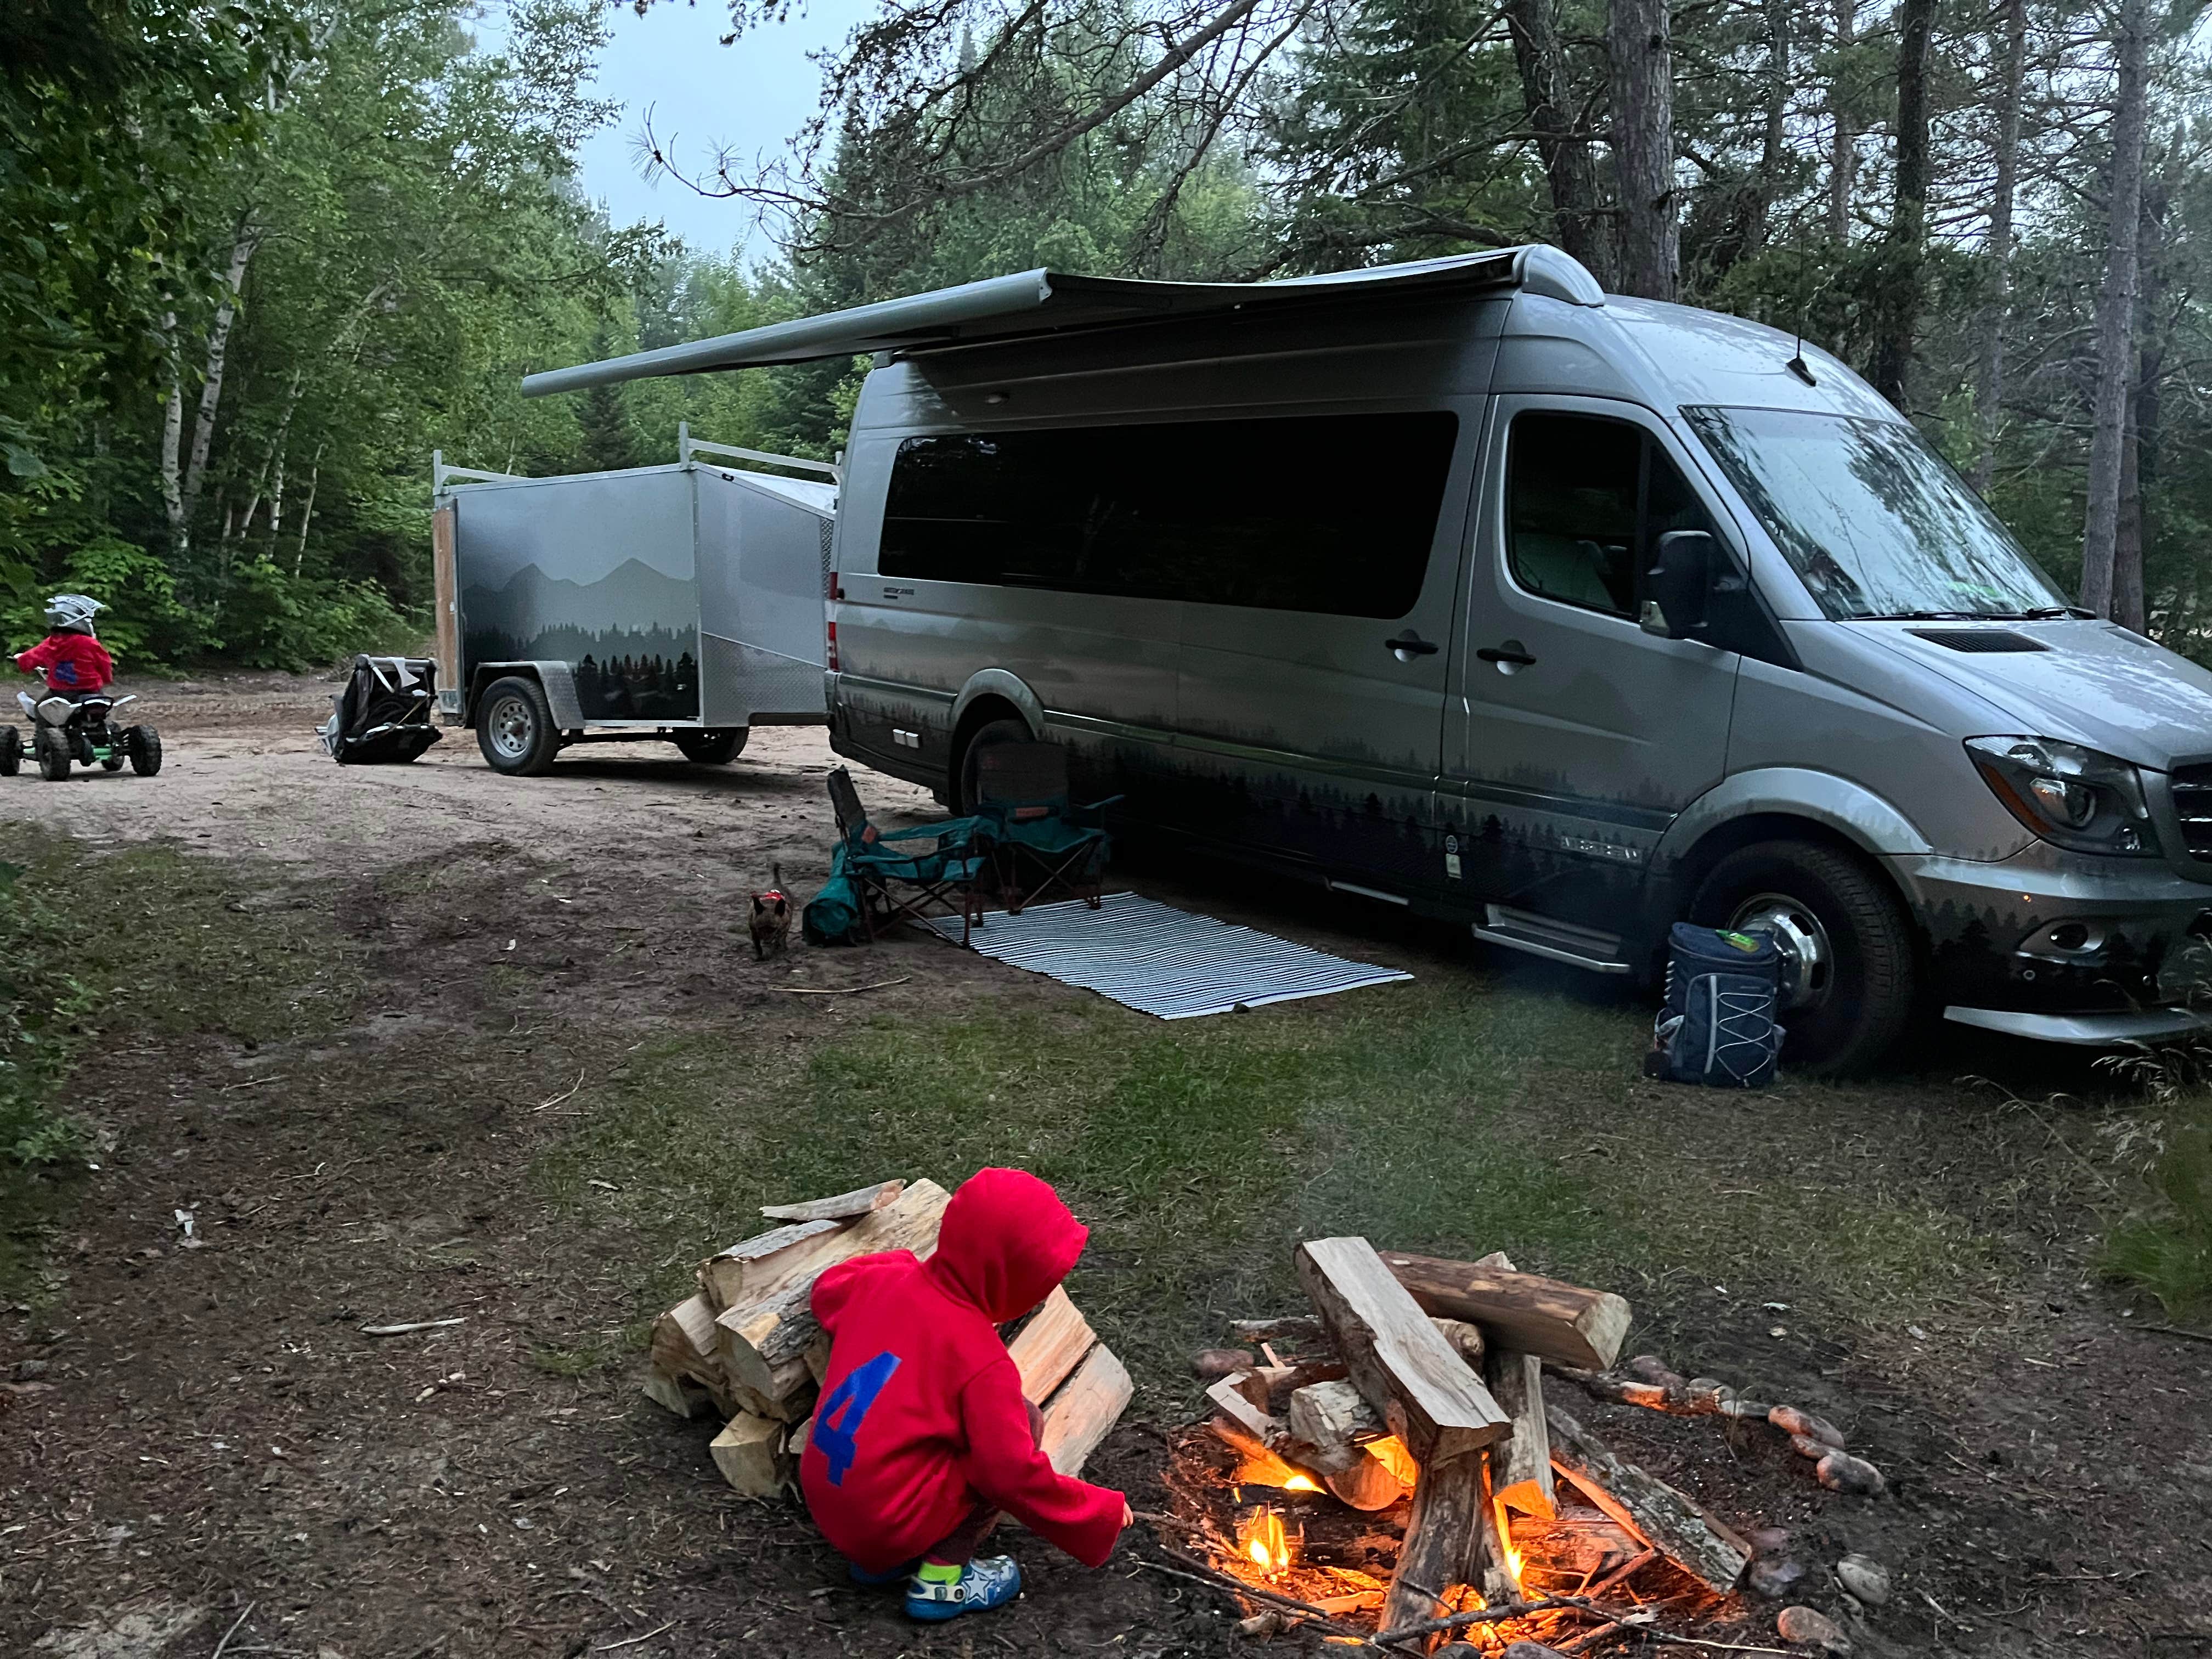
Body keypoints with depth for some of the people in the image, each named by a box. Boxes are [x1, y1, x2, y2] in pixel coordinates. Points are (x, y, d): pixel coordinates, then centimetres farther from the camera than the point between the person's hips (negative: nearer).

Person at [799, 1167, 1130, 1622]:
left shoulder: (882, 1281, -3)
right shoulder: (982, 1362, -21)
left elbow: (827, 1292, 20)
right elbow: (1015, 1476, -18)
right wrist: (1103, 1515, -4)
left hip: (822, 1499, 7)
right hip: (891, 1525, -7)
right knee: (1023, 1421, 0)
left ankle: (878, 1559, 16)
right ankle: (941, 1575, -1)